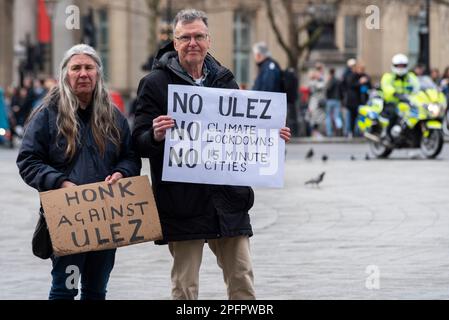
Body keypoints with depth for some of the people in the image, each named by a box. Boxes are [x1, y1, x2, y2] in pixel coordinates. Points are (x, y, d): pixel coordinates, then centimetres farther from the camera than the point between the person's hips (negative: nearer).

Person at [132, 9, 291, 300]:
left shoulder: (225, 80, 13)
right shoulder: (155, 84, -1)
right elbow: (140, 142, -6)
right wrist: (156, 136, -28)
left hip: (229, 201, 4)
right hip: (182, 204, -4)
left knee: (243, 281, 5)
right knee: (185, 287, 3)